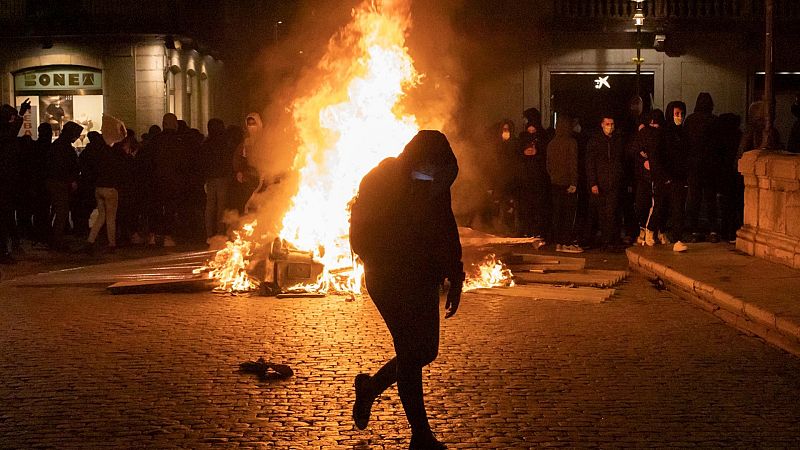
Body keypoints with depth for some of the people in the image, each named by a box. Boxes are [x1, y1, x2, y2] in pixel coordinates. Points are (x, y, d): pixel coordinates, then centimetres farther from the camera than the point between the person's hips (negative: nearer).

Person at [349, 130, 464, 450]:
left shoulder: (436, 184, 5)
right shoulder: (380, 182, -14)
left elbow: (447, 235, 13)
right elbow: (361, 237, -15)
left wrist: (455, 280, 7)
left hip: (423, 282, 7)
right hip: (389, 281, -7)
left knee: (426, 351, 12)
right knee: (412, 353, -7)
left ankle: (370, 387, 36)